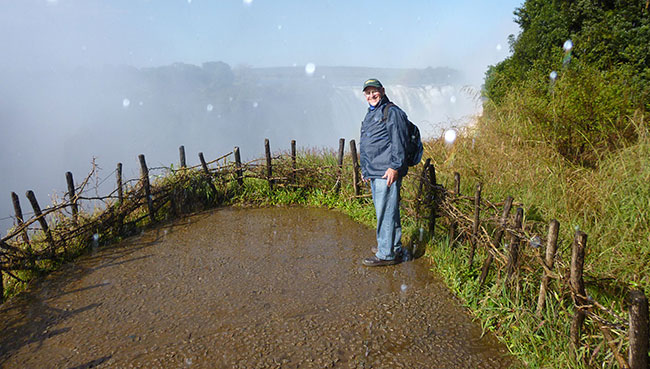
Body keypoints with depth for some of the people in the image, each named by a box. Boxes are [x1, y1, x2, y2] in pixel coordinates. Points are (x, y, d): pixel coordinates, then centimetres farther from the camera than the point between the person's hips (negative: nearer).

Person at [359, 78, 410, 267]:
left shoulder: (392, 112, -6)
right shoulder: (370, 115, 23)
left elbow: (399, 143, -15)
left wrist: (394, 167, -21)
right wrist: (365, 168, 28)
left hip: (387, 173, -10)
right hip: (374, 173, 10)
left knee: (386, 212, -7)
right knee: (383, 211, 16)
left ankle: (386, 254, 0)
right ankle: (395, 248, 27)